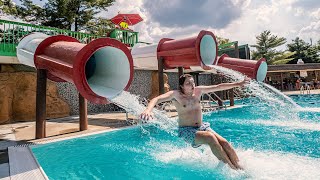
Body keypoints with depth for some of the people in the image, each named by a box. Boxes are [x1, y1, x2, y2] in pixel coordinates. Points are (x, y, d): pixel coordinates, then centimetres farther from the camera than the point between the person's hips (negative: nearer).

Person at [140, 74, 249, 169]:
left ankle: (241, 168, -3)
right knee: (210, 138, -30)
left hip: (202, 127, 5)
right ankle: (231, 167, -18)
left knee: (224, 142, -16)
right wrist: (148, 110, -44)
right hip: (187, 131, -5)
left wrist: (238, 84, 6)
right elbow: (157, 99, -24)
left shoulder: (198, 91, 3)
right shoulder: (176, 94, -11)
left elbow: (218, 87, 7)